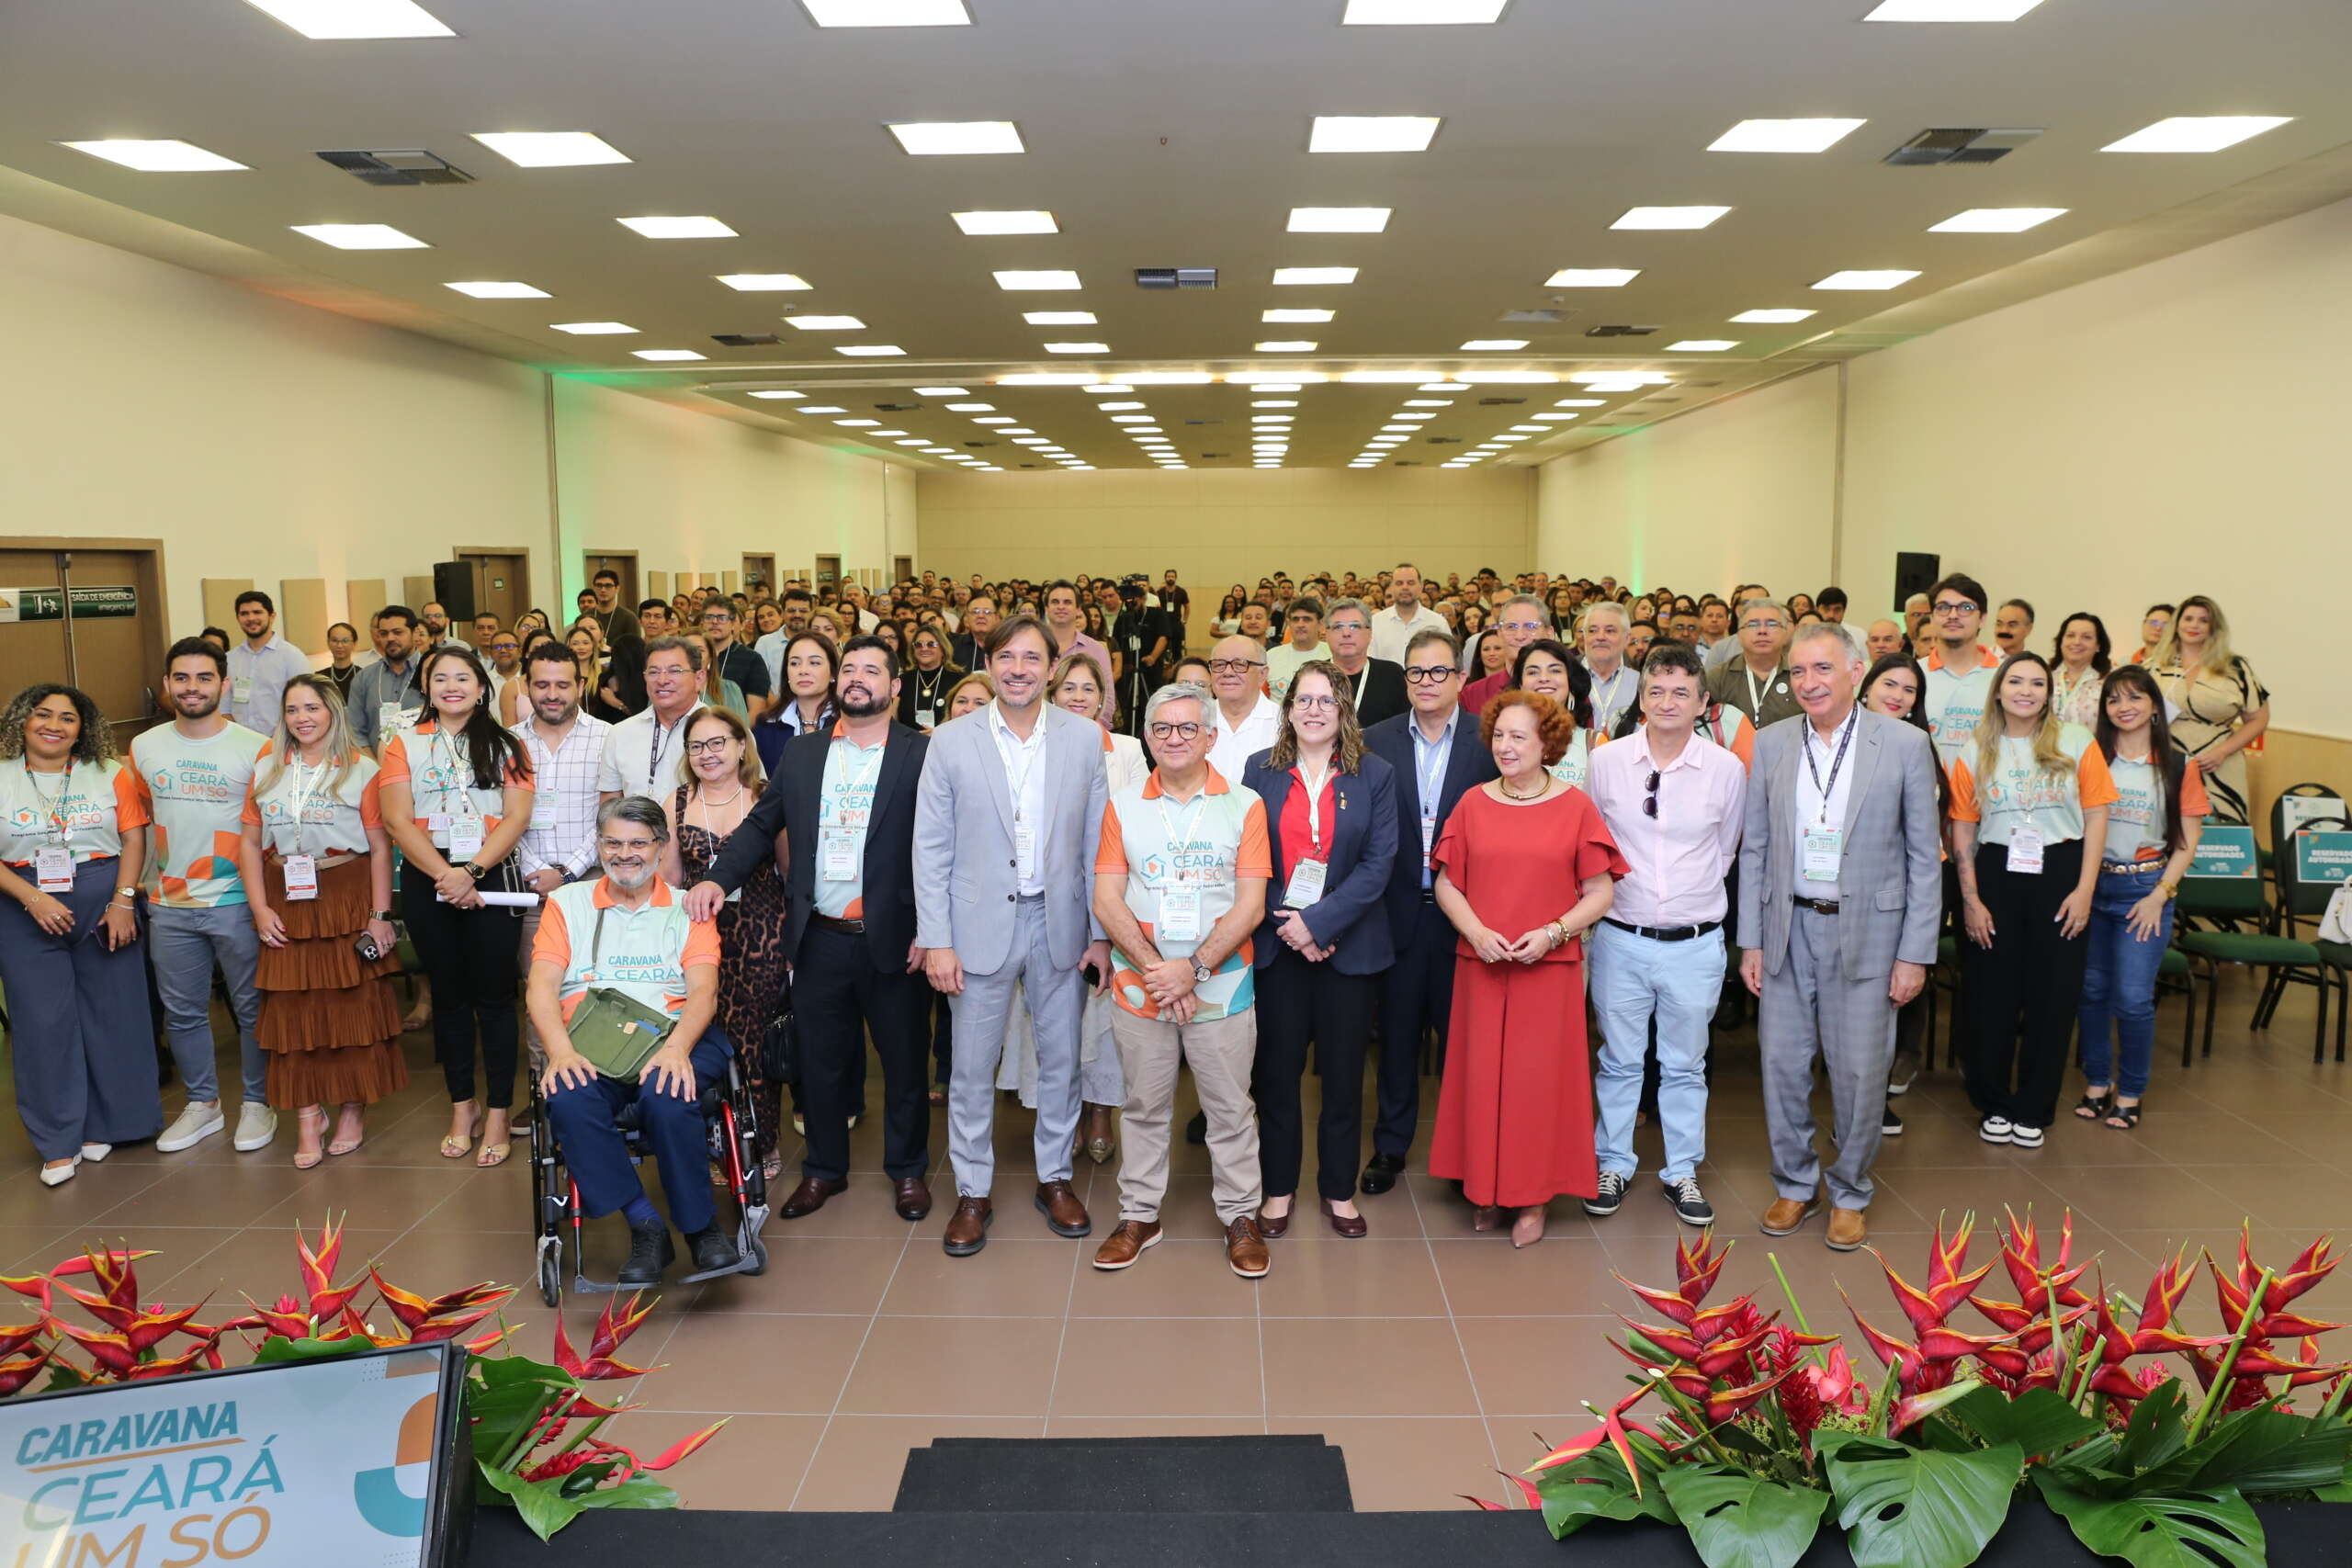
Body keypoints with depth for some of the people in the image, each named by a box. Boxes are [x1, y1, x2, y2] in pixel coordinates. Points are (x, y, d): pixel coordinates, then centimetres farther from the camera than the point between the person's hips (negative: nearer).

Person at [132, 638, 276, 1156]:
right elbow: (138, 821, 16)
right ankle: (201, 1103, 29)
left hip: (237, 902, -4)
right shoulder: (144, 749, 5)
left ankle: (257, 1103, 20)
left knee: (252, 1008, 5)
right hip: (168, 905, 4)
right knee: (183, 1011, 13)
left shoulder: (255, 748, -7)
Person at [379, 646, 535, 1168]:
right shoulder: (405, 745, 8)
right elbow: (398, 820, -2)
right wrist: (444, 874, -15)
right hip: (426, 883, 2)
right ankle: (463, 1106, 20)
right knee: (449, 995, 9)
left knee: (494, 996, 0)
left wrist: (473, 870, -16)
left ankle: (498, 1113, 7)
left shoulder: (503, 744, 6)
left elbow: (517, 815, -4)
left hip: (490, 879, -1)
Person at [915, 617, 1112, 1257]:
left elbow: (1096, 841, 1)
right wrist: (936, 941, -8)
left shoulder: (1084, 737, -1)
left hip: (1059, 922, 2)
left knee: (1061, 1058, 13)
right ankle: (972, 1191, 24)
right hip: (981, 924, -1)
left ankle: (1055, 1178, 31)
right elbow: (931, 848, -4)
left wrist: (1101, 932, 0)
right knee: (973, 1067, 7)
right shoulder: (951, 741, -5)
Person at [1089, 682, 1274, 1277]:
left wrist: (1193, 968, -15)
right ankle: (1139, 1215, 25)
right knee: (1145, 1106, 12)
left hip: (1222, 984, -1)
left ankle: (1240, 1216, 21)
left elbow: (1251, 906, -6)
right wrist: (1154, 968, -12)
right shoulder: (1122, 806, 5)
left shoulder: (1244, 805, 0)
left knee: (1230, 1106, 6)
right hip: (1139, 986, 2)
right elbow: (1106, 900, -1)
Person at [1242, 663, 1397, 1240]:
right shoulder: (1261, 770, 3)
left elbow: (1378, 864, -7)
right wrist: (1284, 924, -10)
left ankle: (1339, 1190, 23)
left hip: (1348, 946, 0)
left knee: (1343, 1072, 8)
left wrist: (1318, 921, -15)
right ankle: (1278, 1187, 21)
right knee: (1276, 1069, 6)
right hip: (1275, 944, 0)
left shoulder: (1375, 775, 1)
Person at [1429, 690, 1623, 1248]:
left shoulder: (1575, 806, -1)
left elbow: (1599, 894, 0)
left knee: (1540, 1077, 2)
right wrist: (1477, 932, -10)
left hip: (1549, 966, -2)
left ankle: (1534, 1198, 18)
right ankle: (1486, 1190, 23)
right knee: (1481, 1075, 7)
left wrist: (1553, 933, -14)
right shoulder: (1473, 804, 5)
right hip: (1480, 964, 2)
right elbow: (1446, 884, 6)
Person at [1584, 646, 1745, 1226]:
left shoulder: (1727, 769, -4)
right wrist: (1619, 890, 9)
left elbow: (1724, 851, 10)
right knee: (1619, 1060, 11)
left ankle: (1682, 1172, 28)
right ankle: (1614, 1165, 27)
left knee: (1685, 1065, 13)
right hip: (1620, 937, 0)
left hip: (1694, 943, 0)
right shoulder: (1606, 761, -4)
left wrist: (1692, 900, 12)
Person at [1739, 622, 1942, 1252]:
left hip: (1866, 931, -2)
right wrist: (1750, 941, 2)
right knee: (1783, 1064, 8)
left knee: (1859, 1070, 4)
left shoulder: (1905, 745, -4)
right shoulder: (1771, 744, 3)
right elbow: (1754, 849, 6)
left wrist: (1915, 953, -6)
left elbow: (1924, 857, -2)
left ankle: (1850, 1193, 25)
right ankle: (1794, 1185, 27)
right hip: (1787, 928, 2)